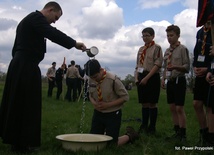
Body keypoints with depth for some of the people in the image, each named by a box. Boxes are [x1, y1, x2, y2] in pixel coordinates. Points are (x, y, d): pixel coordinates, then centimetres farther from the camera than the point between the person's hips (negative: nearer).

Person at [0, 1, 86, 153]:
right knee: (27, 104, -5)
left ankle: (14, 138, 22)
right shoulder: (37, 17, -7)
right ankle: (22, 143, 2)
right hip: (27, 68, -10)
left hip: (19, 66, 10)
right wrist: (74, 43, -29)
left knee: (16, 104, 13)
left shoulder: (28, 19, 23)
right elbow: (52, 34, -25)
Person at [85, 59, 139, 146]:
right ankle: (106, 132, 36)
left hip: (113, 114, -5)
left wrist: (107, 105, -21)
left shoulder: (113, 80, -22)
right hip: (98, 113, 5)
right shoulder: (91, 80, -6)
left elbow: (125, 97, -15)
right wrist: (94, 103, -12)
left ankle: (129, 135, 25)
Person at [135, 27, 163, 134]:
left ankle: (152, 127, 8)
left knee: (152, 103, -1)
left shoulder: (156, 48, -3)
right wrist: (136, 78, 4)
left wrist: (146, 78, -17)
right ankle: (144, 126, 20)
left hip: (152, 77, -6)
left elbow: (157, 65, -12)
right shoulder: (141, 49, 16)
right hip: (142, 78, 6)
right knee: (144, 103, 11)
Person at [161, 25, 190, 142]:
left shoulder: (182, 49, -6)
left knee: (179, 108, -7)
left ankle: (183, 134, 1)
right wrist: (163, 78, 9)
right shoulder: (167, 51, 14)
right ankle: (177, 132, 19)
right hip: (170, 81, 7)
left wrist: (176, 67, -26)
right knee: (172, 108, 9)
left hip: (179, 80, -7)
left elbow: (187, 67, -10)